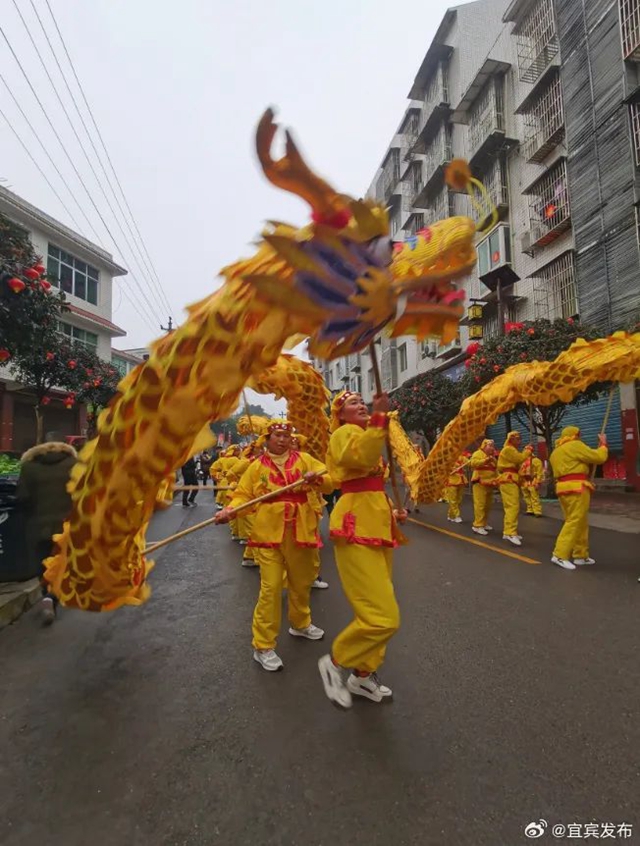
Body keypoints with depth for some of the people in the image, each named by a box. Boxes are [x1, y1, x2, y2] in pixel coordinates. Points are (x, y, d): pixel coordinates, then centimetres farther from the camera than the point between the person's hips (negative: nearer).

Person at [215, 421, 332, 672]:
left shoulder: (303, 459, 3)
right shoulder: (257, 466, 2)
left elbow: (331, 481, 0)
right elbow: (243, 495, 3)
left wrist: (317, 478, -21)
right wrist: (230, 509, -16)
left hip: (300, 531, 3)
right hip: (270, 532, -2)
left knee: (301, 582, 19)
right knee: (271, 587, -4)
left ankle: (300, 623, 45)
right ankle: (263, 646, 13)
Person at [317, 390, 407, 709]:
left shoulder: (365, 433, 22)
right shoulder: (344, 433, -7)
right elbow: (362, 458, -32)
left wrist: (391, 512, 17)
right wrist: (379, 416, -31)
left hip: (376, 526, 10)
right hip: (357, 529, -10)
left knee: (376, 610, 17)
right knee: (383, 617, -12)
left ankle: (363, 674, 34)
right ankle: (335, 662, 11)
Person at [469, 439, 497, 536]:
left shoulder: (492, 456, 21)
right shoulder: (478, 453, -5)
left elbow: (494, 470, 26)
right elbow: (472, 463, -23)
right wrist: (485, 460, -29)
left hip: (489, 484, 8)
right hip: (480, 483, -8)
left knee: (488, 505, 12)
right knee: (480, 505, -12)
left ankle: (484, 523, 24)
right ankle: (478, 526, -9)